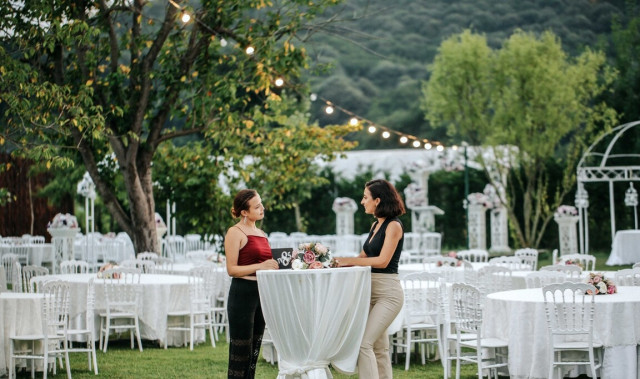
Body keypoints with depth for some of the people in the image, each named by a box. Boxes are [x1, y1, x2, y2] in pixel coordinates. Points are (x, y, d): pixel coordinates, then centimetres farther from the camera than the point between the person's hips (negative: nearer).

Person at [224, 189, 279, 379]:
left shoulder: (261, 233, 16)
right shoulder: (235, 232, -7)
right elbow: (231, 269, -13)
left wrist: (277, 263, 7)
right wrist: (260, 266, -23)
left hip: (262, 292, 8)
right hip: (242, 293, -8)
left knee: (254, 351, 10)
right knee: (241, 351, -6)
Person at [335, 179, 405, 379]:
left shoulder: (393, 226, -11)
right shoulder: (375, 225, 14)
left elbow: (383, 261, -18)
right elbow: (363, 258, 15)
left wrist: (349, 260, -15)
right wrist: (337, 261, 3)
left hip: (388, 292, -9)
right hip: (372, 291, 9)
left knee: (364, 343, -16)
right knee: (379, 347, 10)